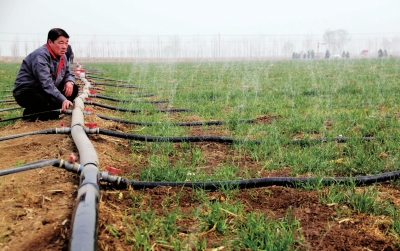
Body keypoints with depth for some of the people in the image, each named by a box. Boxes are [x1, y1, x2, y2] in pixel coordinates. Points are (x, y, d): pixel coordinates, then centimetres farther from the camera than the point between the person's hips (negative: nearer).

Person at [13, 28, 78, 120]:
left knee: (73, 89, -5)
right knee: (52, 99, -36)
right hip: (26, 92, -8)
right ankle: (30, 112, -3)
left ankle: (49, 113, 2)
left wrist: (69, 82, -13)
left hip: (48, 91, 9)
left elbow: (68, 74, 14)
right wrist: (62, 100, -45)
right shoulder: (40, 56, -25)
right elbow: (46, 83, -35)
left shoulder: (62, 56, 3)